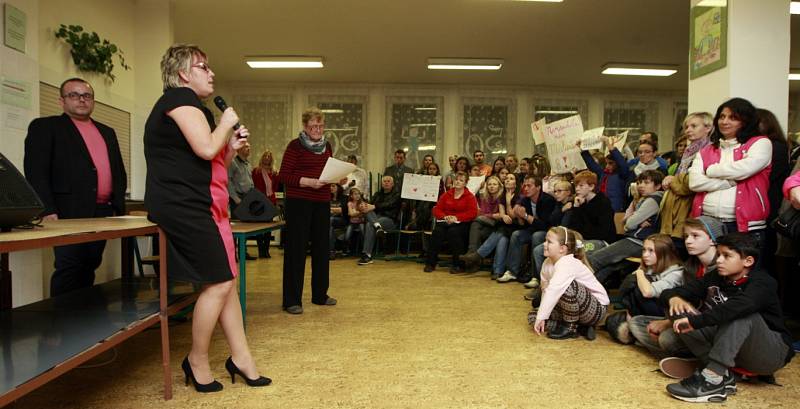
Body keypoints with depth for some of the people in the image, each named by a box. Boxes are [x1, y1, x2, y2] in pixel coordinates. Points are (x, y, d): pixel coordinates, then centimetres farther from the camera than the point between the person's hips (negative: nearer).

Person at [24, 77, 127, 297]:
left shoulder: (107, 132, 23)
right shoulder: (44, 126, 6)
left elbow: (120, 172, 23)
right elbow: (36, 172, -5)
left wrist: (118, 207, 10)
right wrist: (48, 211, -16)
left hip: (102, 213, 5)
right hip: (67, 213, -5)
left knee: (89, 267, 7)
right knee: (70, 267, -10)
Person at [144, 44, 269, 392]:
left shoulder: (189, 103, 24)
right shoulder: (181, 98, -7)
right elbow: (206, 148, -21)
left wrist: (231, 148, 9)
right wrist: (227, 123, -4)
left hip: (199, 206, 11)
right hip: (185, 206, -11)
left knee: (226, 281, 9)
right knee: (218, 282, -8)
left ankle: (240, 357, 15)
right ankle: (197, 361, 9)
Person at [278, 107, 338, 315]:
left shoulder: (327, 146, 13)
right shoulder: (295, 146, -5)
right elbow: (283, 175, -11)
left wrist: (338, 179, 0)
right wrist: (308, 182, -22)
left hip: (322, 203, 6)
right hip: (298, 203, -6)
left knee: (321, 247, 12)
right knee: (296, 249, -3)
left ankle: (320, 294, 25)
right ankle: (292, 300, 4)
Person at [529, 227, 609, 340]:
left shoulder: (568, 264, -28)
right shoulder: (547, 263, -1)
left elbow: (553, 291, -38)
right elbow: (545, 291, -3)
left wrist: (541, 317, -39)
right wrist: (541, 316, -12)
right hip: (573, 307, 9)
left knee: (567, 286, -36)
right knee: (532, 317, 1)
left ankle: (570, 327, -13)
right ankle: (579, 327, -1)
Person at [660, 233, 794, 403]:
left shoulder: (763, 282, -16)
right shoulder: (715, 278, 1)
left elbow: (741, 305, -40)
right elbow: (669, 292, -2)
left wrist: (695, 321, -44)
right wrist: (674, 298, -26)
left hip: (772, 352, -5)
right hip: (730, 349, 5)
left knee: (743, 314, -33)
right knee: (679, 311, -13)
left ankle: (712, 378, -38)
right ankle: (722, 374, -22)